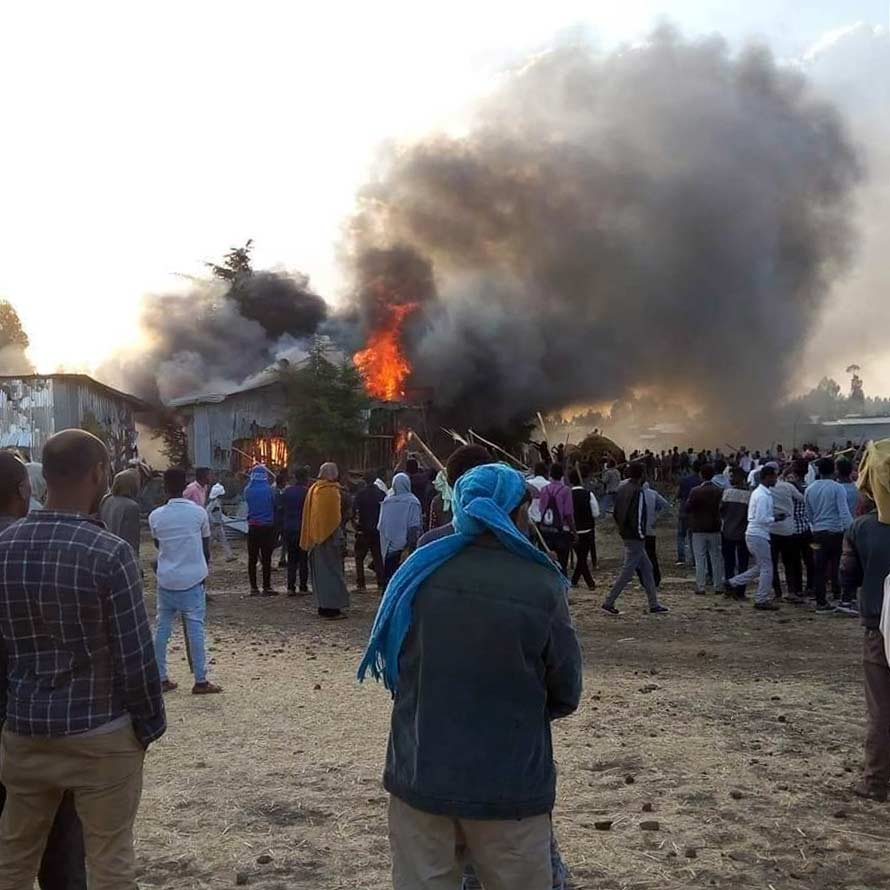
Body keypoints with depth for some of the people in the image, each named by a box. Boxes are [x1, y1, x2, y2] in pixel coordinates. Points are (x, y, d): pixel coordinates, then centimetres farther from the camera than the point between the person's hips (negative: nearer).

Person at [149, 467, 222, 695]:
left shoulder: (155, 516, -3)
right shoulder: (199, 512, -6)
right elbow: (206, 544, 6)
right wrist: (205, 567, 21)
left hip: (166, 579, 2)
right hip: (193, 578, -2)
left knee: (162, 628, 10)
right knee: (195, 628, 1)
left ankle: (161, 679, 13)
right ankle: (200, 681, 4)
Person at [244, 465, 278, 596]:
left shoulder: (248, 490, -5)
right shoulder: (269, 490, -10)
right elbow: (275, 507, -2)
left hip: (253, 527, 2)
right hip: (267, 527, -2)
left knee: (252, 559, 9)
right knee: (266, 559, 4)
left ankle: (253, 587, 10)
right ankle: (266, 587, 5)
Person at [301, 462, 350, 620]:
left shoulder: (313, 489, 8)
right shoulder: (332, 492, -13)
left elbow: (307, 514, 12)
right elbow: (336, 517, -14)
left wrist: (308, 538, 16)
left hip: (315, 536, 7)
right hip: (329, 536, -7)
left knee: (320, 571, 13)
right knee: (331, 570, -3)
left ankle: (323, 607, 18)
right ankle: (332, 608, -3)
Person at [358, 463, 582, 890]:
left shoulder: (420, 570, -6)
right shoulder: (542, 586, -14)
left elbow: (388, 662, 5)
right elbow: (565, 694, -4)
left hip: (420, 773, 3)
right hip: (509, 783, -2)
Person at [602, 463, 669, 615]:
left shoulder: (621, 489, 9)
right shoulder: (637, 492, -18)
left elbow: (616, 513, 14)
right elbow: (638, 517, -21)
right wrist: (641, 534, -11)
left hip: (625, 534, 10)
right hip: (635, 538, -10)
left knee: (646, 567, 16)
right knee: (627, 572, -3)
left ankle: (654, 604, 19)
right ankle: (609, 603, -1)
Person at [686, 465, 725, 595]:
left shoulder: (695, 491, -12)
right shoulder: (719, 491, -3)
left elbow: (688, 508, -9)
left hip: (698, 529, -2)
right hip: (715, 528, 2)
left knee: (700, 559, 1)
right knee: (716, 558, 10)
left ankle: (700, 587, -1)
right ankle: (718, 586, 12)